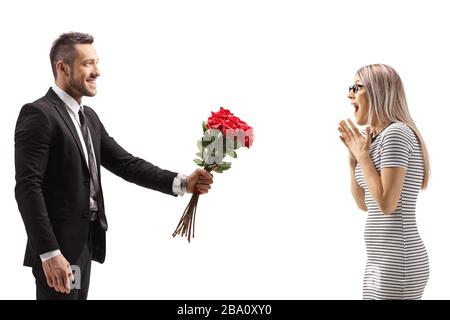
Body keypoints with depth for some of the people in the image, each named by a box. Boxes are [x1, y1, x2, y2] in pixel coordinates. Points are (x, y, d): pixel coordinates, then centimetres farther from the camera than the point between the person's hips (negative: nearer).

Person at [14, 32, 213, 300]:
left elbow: (125, 163, 10)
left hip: (84, 243, 9)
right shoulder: (39, 114, -14)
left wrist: (181, 182, -3)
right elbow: (27, 187, -20)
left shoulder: (88, 117, 15)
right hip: (57, 246, -9)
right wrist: (49, 253, -26)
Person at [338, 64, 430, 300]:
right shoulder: (378, 138, 15)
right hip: (384, 263, 10)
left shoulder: (396, 132, -13)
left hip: (395, 266, -9)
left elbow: (386, 204, -20)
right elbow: (364, 204, 20)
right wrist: (354, 155, 10)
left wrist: (362, 155, -10)